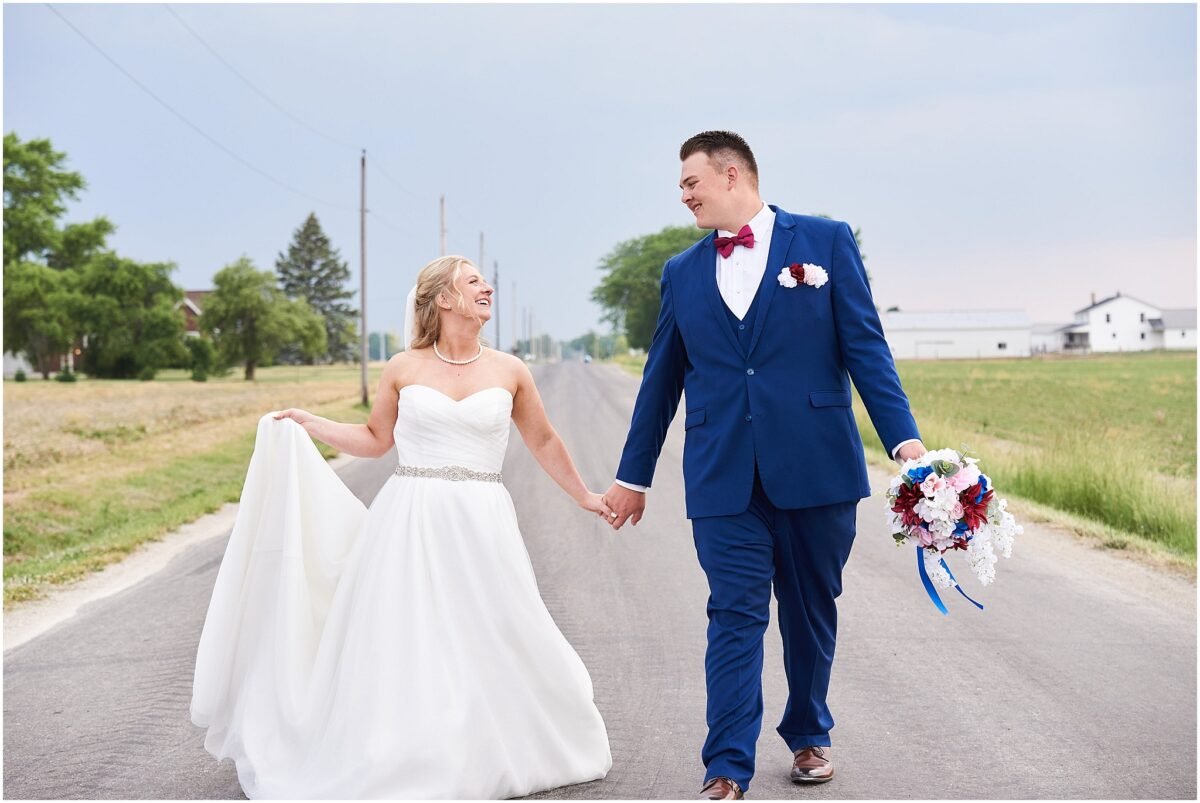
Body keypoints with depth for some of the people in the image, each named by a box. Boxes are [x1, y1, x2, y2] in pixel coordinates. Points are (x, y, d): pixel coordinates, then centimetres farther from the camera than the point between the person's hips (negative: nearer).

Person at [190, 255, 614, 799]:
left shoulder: (508, 371, 5)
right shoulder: (403, 369, 3)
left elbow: (543, 442, 16)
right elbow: (375, 439, 15)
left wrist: (584, 497, 20)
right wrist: (311, 425, 6)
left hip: (480, 528, 1)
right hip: (410, 525, -1)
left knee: (498, 648, 4)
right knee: (402, 648, 1)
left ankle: (498, 757, 23)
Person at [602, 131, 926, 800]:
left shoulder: (826, 241, 3)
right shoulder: (682, 273, 12)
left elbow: (865, 347, -2)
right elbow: (661, 381, 17)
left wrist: (904, 438, -11)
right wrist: (634, 475, 21)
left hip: (815, 467, -1)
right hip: (723, 478, 1)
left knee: (812, 613, 12)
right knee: (736, 618, -2)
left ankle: (809, 736, 32)